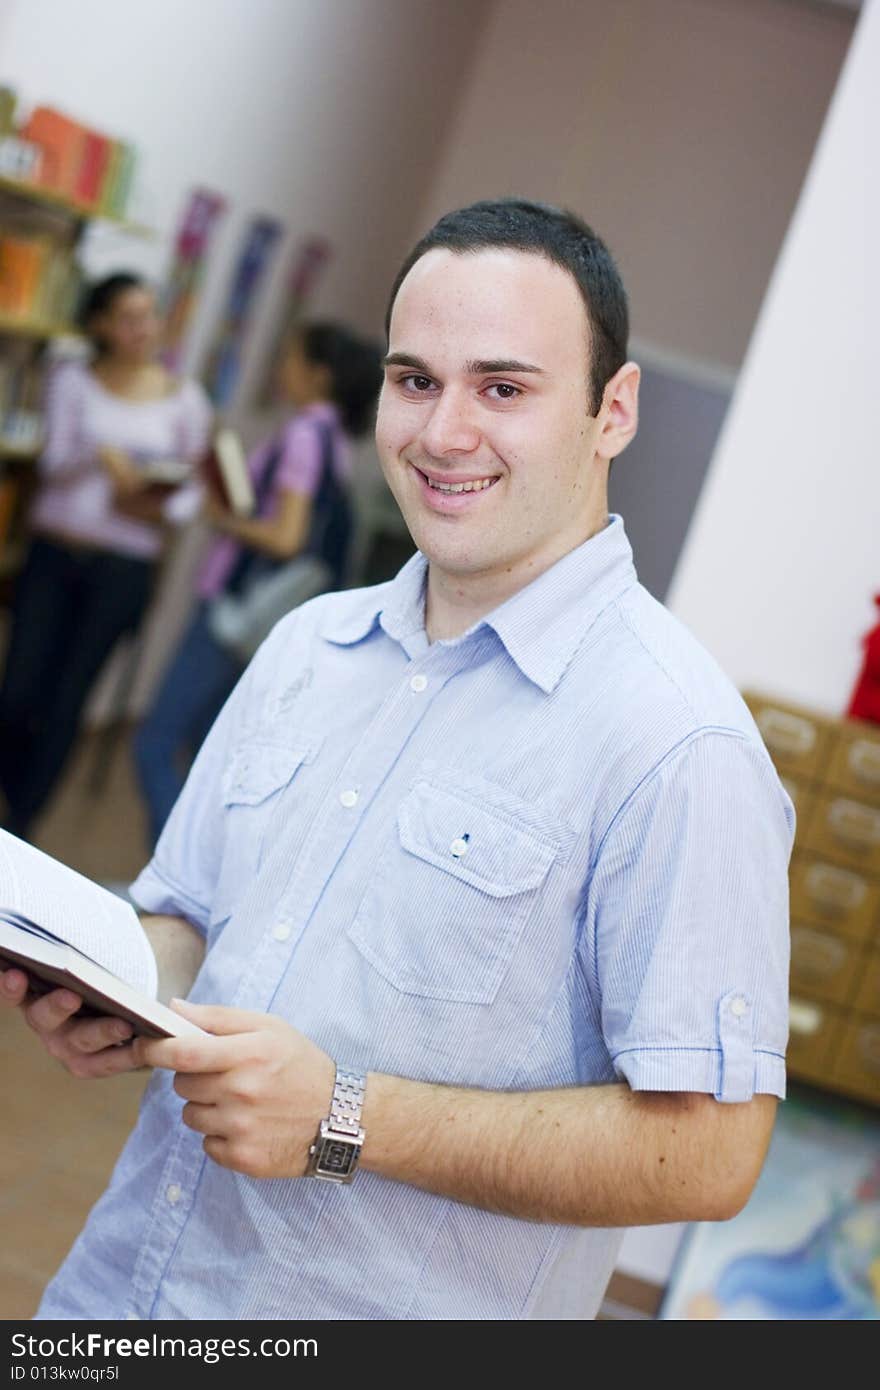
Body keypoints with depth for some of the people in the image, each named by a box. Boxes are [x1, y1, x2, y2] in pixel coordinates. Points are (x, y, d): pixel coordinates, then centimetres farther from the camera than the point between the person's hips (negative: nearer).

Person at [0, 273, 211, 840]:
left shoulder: (186, 400, 3)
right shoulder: (73, 380, 1)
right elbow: (54, 467, -8)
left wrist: (160, 506, -16)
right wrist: (102, 456, -28)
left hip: (124, 568, 0)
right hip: (54, 552, 0)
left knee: (63, 706, 0)